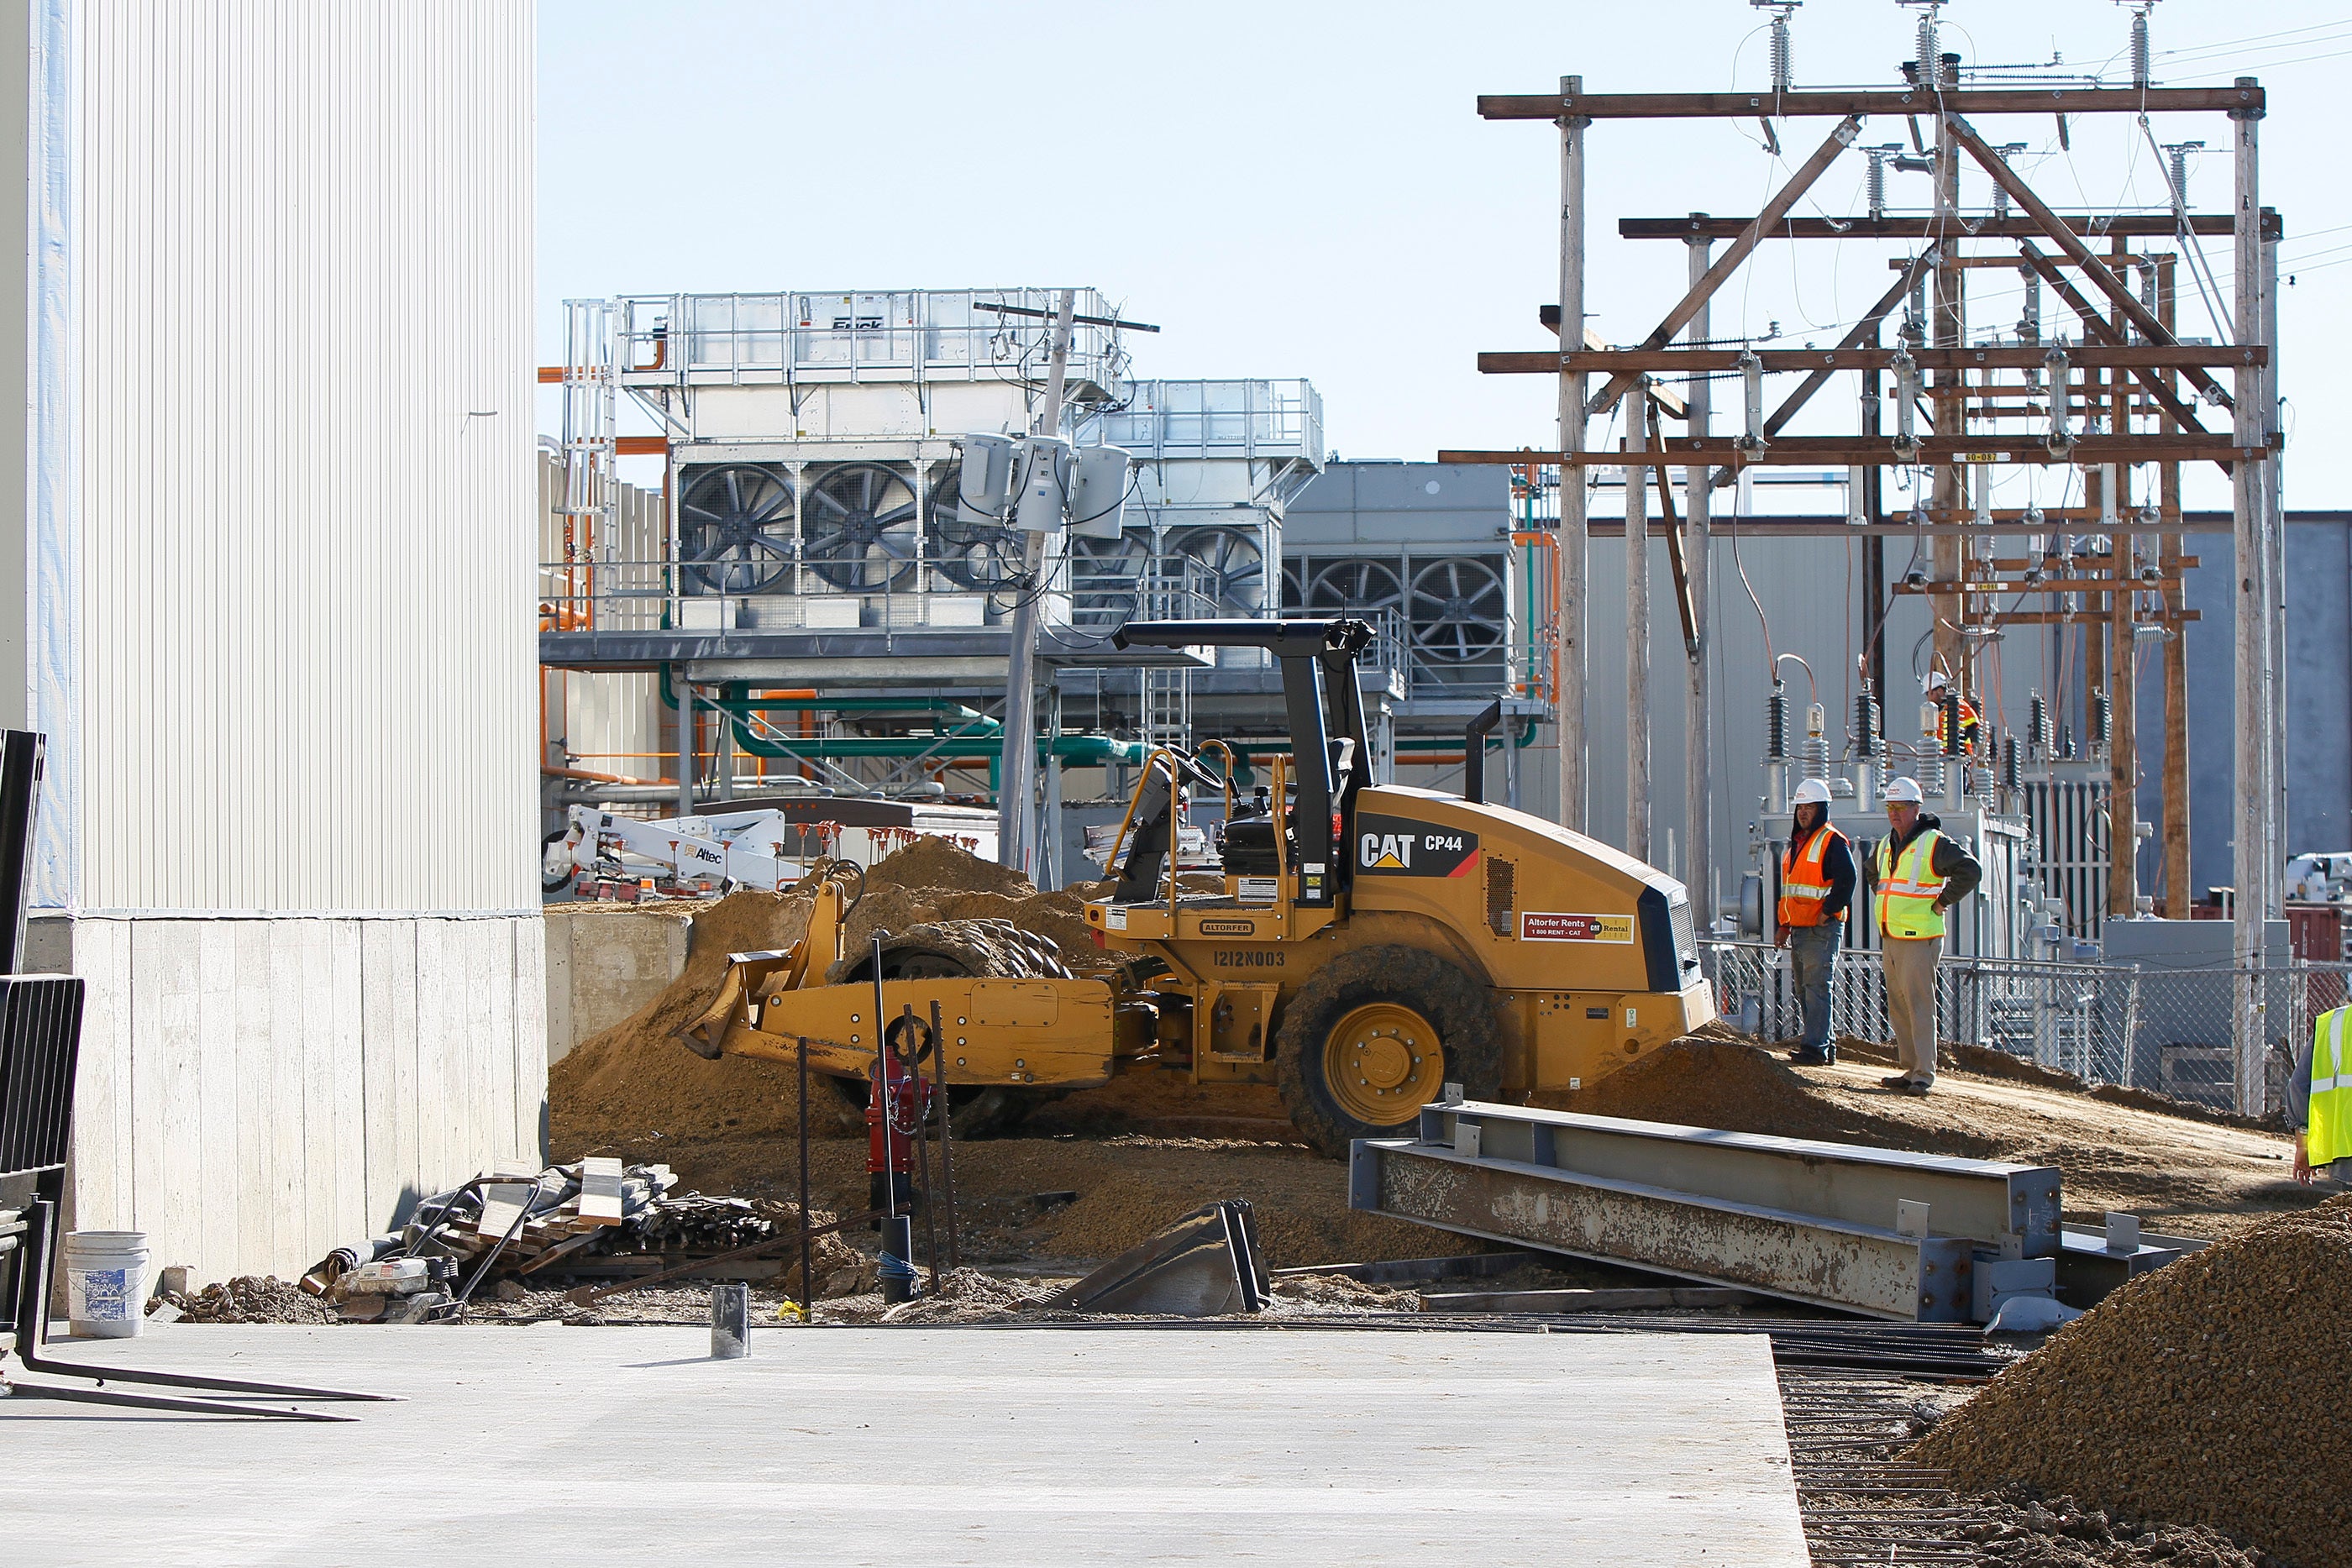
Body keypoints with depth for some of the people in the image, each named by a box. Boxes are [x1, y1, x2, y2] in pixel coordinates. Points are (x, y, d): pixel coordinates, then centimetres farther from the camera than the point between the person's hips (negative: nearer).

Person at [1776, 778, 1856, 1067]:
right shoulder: (1795, 844, 19)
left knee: (1816, 987, -11)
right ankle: (1825, 1045, 16)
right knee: (1804, 990, 10)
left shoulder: (1833, 843, -8)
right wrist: (1782, 925, 19)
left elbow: (1846, 881, -20)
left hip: (1823, 929, -9)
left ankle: (1815, 1048, -13)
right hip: (1798, 929, 9)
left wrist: (1826, 912, -19)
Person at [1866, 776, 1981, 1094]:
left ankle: (1924, 1073, -10)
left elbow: (1970, 870, -19)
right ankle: (1911, 1069, 15)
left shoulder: (1934, 843, -10)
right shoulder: (1886, 845, 15)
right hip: (1890, 938, 8)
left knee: (1919, 1005, -10)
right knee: (1898, 1008, 9)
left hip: (1920, 939, -8)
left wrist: (1943, 901, -14)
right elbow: (1874, 874, 37)